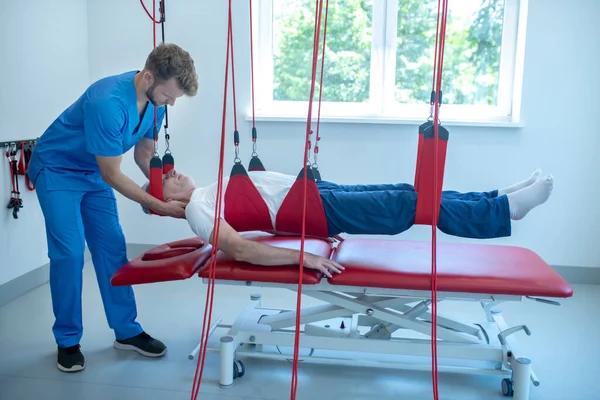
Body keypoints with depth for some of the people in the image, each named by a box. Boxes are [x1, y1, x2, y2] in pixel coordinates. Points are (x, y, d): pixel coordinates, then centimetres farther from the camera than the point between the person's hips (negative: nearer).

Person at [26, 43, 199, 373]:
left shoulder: (155, 101, -12)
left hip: (93, 173, 7)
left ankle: (126, 331, 11)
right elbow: (112, 175, -28)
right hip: (56, 169, -7)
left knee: (112, 248, 2)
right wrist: (160, 207, -26)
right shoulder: (108, 102, -36)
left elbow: (144, 154, 1)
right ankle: (67, 340, 5)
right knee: (69, 252, -11)